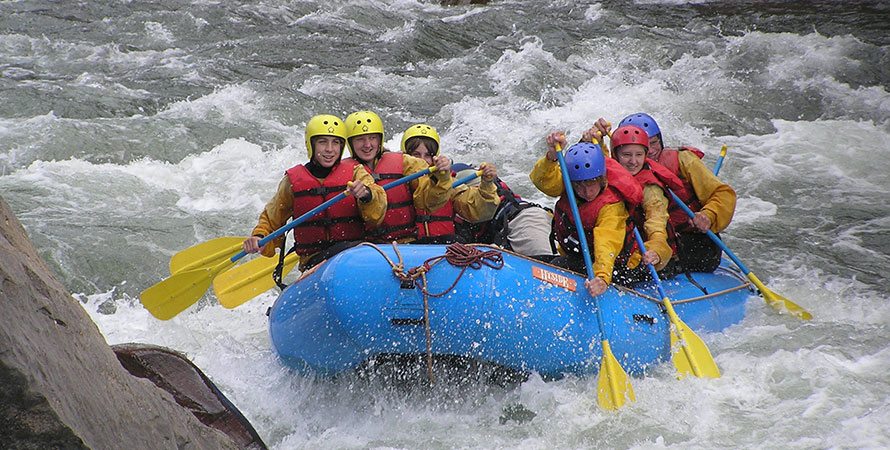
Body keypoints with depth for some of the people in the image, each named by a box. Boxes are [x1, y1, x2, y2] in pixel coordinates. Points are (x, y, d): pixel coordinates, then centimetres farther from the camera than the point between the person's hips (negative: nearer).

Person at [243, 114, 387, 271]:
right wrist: (259, 238, 1)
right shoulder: (293, 180, 10)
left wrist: (367, 195, -28)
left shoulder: (355, 172, 9)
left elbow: (376, 217, -6)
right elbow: (271, 220, 22)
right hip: (314, 262, -1)